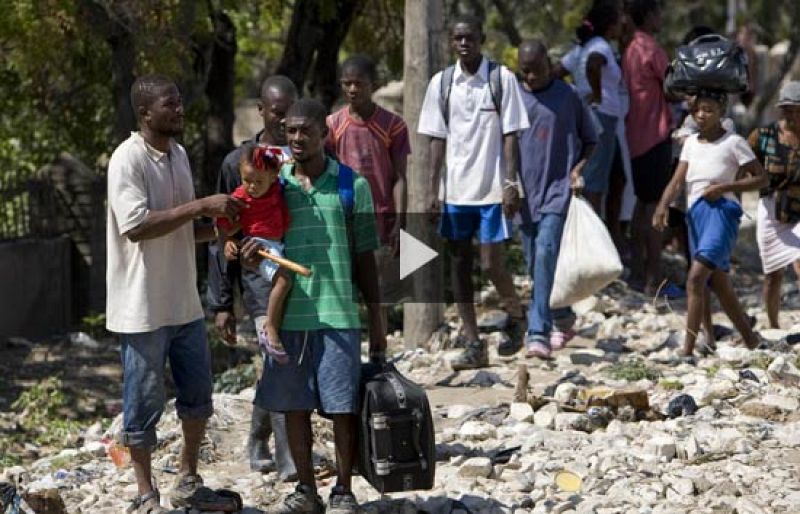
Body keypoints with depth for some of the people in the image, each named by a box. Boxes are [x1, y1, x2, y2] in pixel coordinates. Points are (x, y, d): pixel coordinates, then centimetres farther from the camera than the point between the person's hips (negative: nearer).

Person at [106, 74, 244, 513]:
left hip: (184, 302, 8)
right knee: (144, 402, 2)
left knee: (198, 394, 14)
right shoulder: (128, 159, -15)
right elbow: (137, 226, -26)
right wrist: (201, 206, -24)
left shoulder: (178, 155, 10)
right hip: (143, 307, -8)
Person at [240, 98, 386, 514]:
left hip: (338, 314, -2)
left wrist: (376, 321, 4)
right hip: (288, 315, 3)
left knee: (343, 406, 0)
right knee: (294, 405, 8)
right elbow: (263, 246, 14)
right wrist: (251, 256, -12)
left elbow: (364, 257, 4)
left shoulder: (352, 185, 1)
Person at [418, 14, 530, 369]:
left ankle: (516, 317, 23)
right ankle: (474, 346, 11)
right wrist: (434, 190, 3)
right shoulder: (441, 83, 5)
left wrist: (511, 184, -10)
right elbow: (437, 139, 7)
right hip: (455, 189, 4)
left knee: (491, 264, -5)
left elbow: (510, 135, -4)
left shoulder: (501, 78, -4)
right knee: (459, 264, 5)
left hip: (492, 188, -4)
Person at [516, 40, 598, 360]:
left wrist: (579, 168, -7)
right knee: (536, 263, 9)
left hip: (559, 189, -4)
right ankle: (562, 320, 29)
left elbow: (589, 140, 9)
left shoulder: (567, 97, 2)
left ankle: (538, 332, -21)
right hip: (526, 191, 4)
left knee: (546, 253, -18)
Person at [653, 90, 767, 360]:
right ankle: (751, 341, 24)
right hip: (696, 212, 7)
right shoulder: (691, 143, 17)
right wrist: (663, 206, -10)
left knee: (696, 278, -21)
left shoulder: (733, 143, -1)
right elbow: (677, 181, 8)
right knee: (719, 284, 11)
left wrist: (725, 187, -13)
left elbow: (761, 179, -1)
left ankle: (688, 350, -23)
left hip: (721, 210, -7)